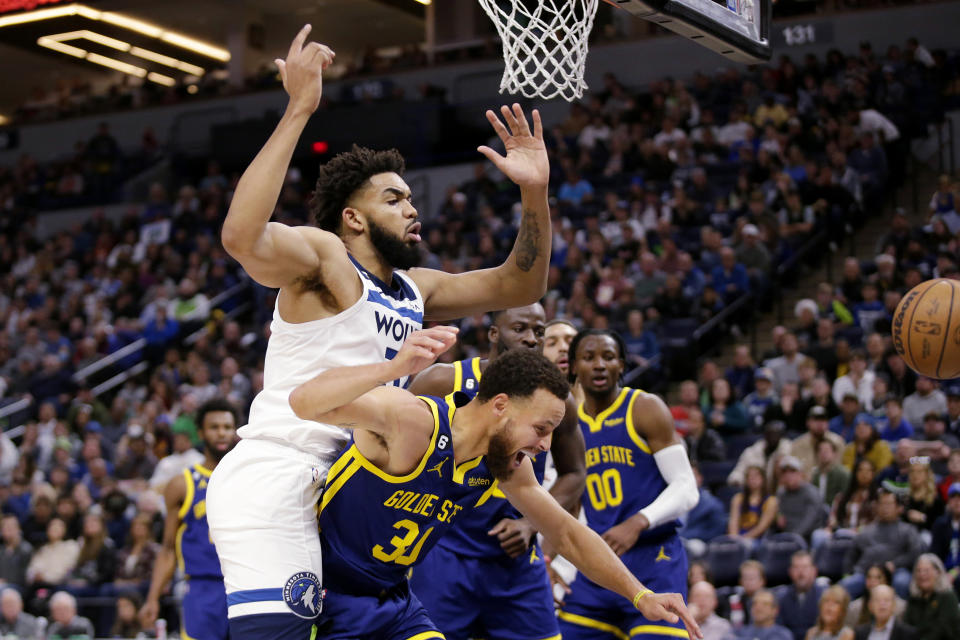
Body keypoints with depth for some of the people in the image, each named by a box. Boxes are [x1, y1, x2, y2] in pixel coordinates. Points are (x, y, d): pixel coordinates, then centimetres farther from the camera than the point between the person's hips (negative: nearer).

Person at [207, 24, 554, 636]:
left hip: (328, 492, 9)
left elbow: (519, 286, 23)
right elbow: (242, 237, -29)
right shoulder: (324, 255, -7)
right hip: (269, 482, -9)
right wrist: (298, 110, -29)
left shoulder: (415, 289, 18)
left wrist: (535, 194, 7)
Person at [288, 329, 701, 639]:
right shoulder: (415, 420, -26)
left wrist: (640, 595, 8)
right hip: (323, 591, -8)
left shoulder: (507, 466, -1)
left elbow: (566, 533, 14)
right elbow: (304, 402, -41)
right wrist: (393, 369, -58)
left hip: (392, 598, 8)